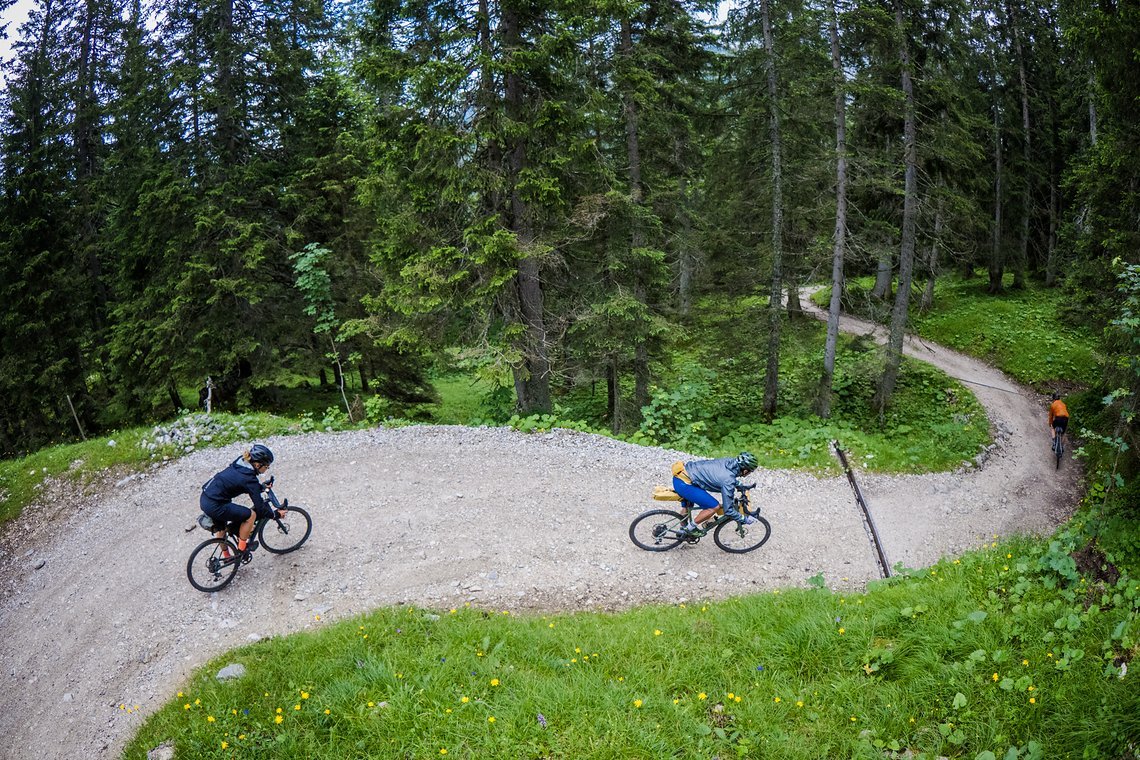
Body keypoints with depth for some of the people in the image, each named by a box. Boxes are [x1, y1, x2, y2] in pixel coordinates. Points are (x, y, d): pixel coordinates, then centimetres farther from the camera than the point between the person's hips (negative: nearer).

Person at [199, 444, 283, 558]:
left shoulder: (240, 463, 6)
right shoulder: (249, 479, -17)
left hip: (204, 498, 10)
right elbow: (260, 507, -12)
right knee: (251, 515, -4)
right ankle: (242, 548, 12)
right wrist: (276, 514, 1)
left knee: (221, 525, 32)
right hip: (214, 505, -10)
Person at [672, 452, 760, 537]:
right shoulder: (728, 480, -20)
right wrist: (744, 519, 1)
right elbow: (728, 509, -13)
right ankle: (691, 527, 9)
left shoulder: (729, 461, 3)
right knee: (714, 507, -5)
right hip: (683, 484, -9)